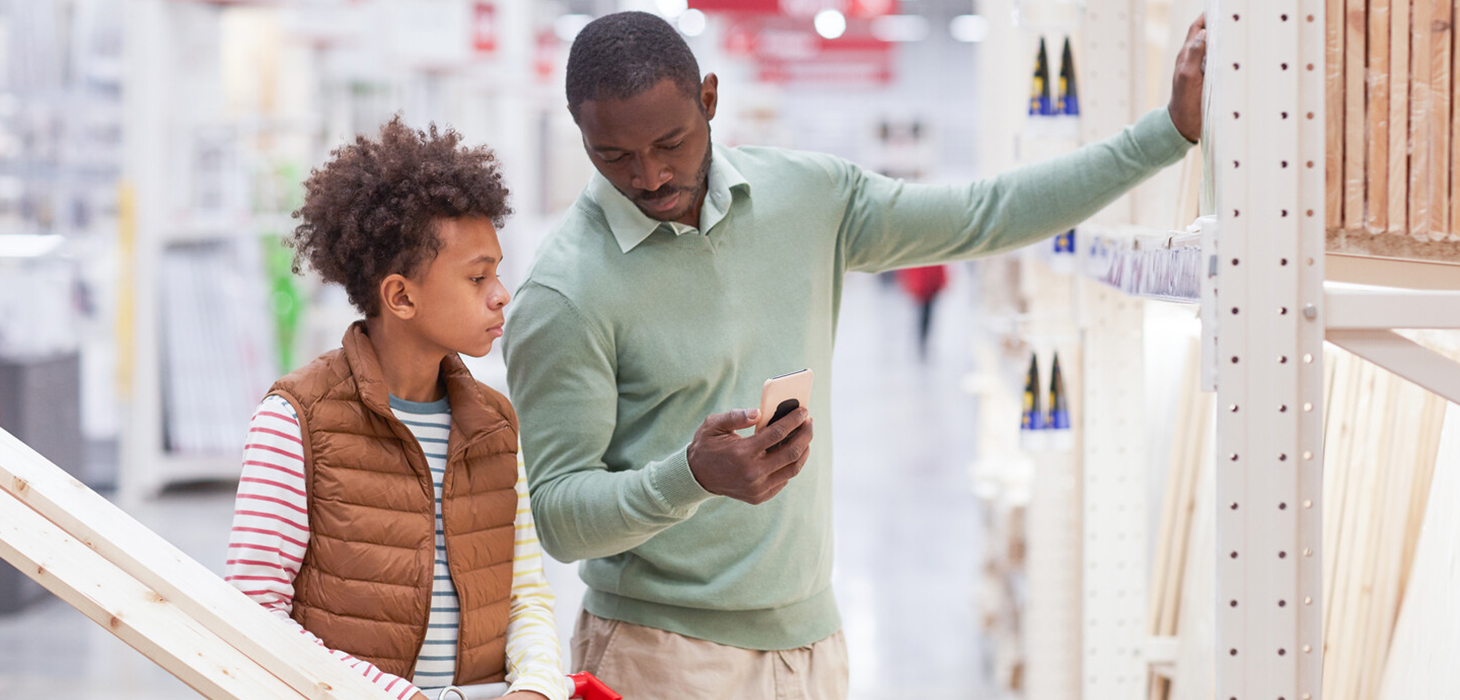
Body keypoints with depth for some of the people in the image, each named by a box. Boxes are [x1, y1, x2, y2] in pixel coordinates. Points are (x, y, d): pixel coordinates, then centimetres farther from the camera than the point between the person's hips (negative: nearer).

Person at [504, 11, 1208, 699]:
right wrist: (693, 478, -32)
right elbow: (558, 516, -14)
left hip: (809, 637, 5)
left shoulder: (806, 194, 3)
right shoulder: (564, 295, -14)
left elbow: (988, 214, 10)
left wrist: (1170, 131, 8)